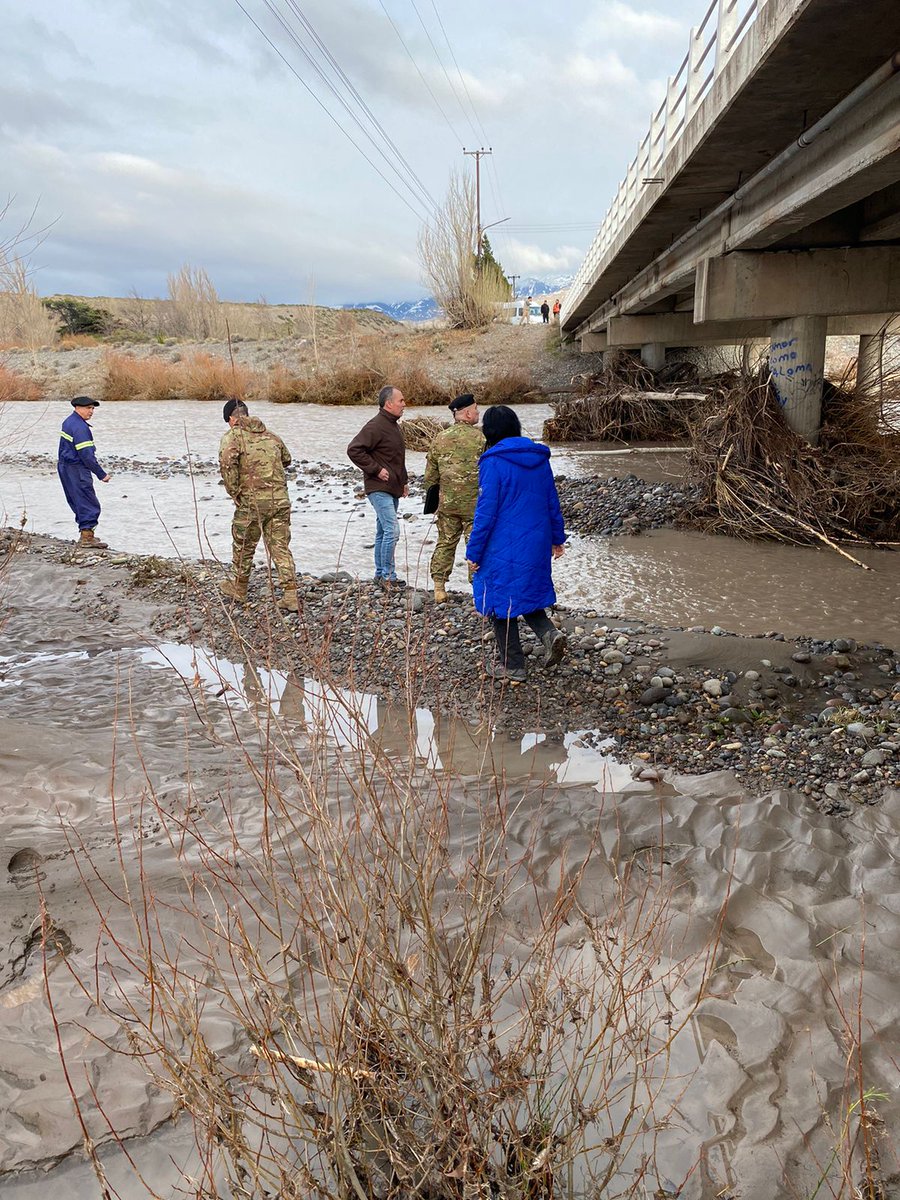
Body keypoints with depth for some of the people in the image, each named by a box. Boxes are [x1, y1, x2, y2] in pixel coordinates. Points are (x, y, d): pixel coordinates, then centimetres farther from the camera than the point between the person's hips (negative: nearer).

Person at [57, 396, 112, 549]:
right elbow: (86, 455, -23)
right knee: (89, 503, -8)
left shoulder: (69, 422, 13)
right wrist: (101, 474, -17)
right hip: (76, 469, -11)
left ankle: (85, 533, 21)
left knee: (78, 502, 15)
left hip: (65, 466, 11)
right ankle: (86, 537, -10)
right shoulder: (80, 427, -19)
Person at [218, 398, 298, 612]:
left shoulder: (233, 436, -2)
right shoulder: (270, 435, 15)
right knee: (280, 547, 5)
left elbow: (227, 462, -20)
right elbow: (286, 460, 27)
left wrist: (234, 493, -11)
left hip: (252, 500, -4)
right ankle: (290, 596, -3)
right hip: (280, 499, 4)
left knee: (244, 546, 15)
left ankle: (239, 590, 31)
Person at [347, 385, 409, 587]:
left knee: (383, 532, 14)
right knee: (392, 530, -14)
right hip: (379, 488, -10)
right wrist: (376, 469, -19)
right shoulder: (375, 426, -15)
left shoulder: (394, 425, 16)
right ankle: (387, 576, -7)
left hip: (392, 489, 10)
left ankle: (381, 574, 21)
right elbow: (354, 450, -21)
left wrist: (404, 480, 22)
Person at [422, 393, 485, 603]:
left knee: (445, 544, 13)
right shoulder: (481, 438, -11)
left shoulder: (440, 439, 2)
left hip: (447, 503, 4)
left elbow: (430, 476, 6)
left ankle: (439, 589, 14)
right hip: (475, 504, -4)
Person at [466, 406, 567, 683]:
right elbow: (552, 502, 12)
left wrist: (474, 552, -9)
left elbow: (486, 511, -15)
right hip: (537, 545, 7)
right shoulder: (539, 458, 6)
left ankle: (512, 666, 14)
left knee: (501, 600, 7)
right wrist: (557, 538, 23)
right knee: (526, 592, 23)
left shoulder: (493, 462, -14)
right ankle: (549, 632, -1)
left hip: (504, 547, -6)